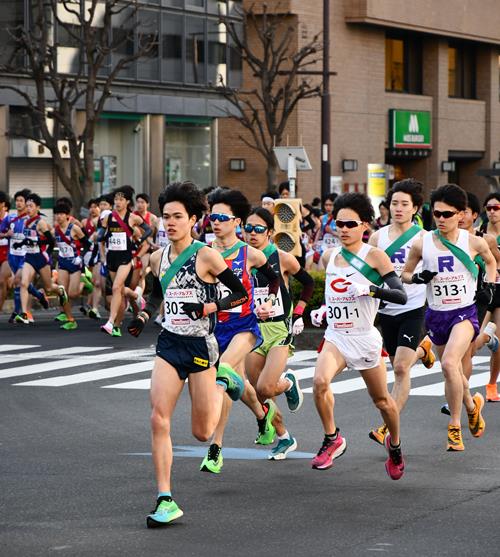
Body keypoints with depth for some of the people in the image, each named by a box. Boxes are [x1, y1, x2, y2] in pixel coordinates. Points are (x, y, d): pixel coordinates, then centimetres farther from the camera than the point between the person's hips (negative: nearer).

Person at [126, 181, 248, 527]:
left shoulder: (206, 256, -10)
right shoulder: (158, 258, 6)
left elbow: (241, 294, -7)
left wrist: (208, 307, -20)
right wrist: (143, 317, 6)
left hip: (200, 345, -4)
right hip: (169, 345, 4)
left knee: (202, 433, 5)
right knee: (159, 420, -12)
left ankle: (222, 383, 35)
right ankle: (166, 501, -8)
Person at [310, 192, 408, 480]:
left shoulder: (375, 256, -10)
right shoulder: (329, 256, 7)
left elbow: (401, 296, -17)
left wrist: (370, 289, -30)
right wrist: (324, 309, 11)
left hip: (365, 338, -3)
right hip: (335, 336, 3)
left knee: (381, 398, 12)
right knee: (320, 381, -25)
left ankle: (395, 444, 40)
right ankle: (333, 438, -5)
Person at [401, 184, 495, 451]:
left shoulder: (474, 242, -7)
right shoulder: (422, 243, -5)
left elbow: (490, 261, 16)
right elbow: (404, 274, 7)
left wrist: (489, 284, 3)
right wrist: (417, 277, -13)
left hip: (465, 312, -3)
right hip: (436, 314, 3)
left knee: (449, 363, -24)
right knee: (453, 372, 15)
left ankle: (455, 426, -11)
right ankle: (472, 405, 45)